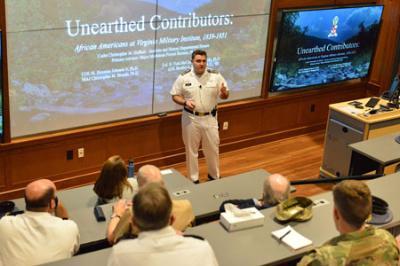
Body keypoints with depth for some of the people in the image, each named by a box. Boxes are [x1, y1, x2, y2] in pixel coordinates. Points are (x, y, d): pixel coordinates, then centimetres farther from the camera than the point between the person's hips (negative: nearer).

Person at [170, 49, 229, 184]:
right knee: (191, 149, 10)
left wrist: (224, 92, -25)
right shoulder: (183, 77, -9)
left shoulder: (215, 76, -6)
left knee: (212, 148, 12)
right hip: (191, 118, -1)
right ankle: (193, 179, 25)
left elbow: (225, 96, -1)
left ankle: (214, 175, 34)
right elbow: (175, 95, -1)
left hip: (210, 118, 1)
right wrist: (185, 102, -20)